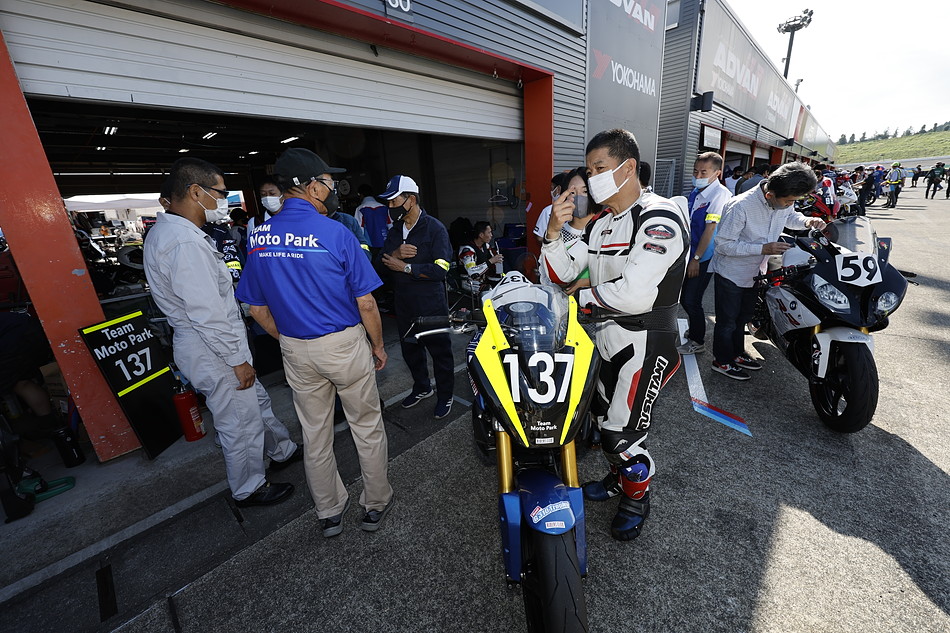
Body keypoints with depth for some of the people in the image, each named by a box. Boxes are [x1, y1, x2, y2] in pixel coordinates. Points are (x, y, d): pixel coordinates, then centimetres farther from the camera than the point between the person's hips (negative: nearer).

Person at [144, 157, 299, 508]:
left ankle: (283, 451, 44)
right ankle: (248, 489, 29)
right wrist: (238, 360, -18)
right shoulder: (186, 243, -25)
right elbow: (207, 314, -27)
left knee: (256, 400, 24)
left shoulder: (166, 230, 9)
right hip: (212, 349, -10)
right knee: (240, 421, 7)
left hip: (203, 342, 10)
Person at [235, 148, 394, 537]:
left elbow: (257, 309, 5)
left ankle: (330, 512, 37)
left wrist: (289, 340, 17)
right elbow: (365, 304, -14)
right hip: (345, 345, -4)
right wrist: (378, 345, 0)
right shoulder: (336, 233, -15)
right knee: (367, 426, 14)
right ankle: (376, 504, 32)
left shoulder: (260, 237, 0)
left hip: (296, 352, 5)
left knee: (315, 434, 18)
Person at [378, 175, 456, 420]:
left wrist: (405, 267, -19)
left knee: (440, 351, 7)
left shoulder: (435, 229, -12)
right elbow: (381, 262, 5)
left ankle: (444, 396, 26)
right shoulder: (395, 230, 10)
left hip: (432, 304, -7)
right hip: (404, 303, 7)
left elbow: (440, 269, -22)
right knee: (410, 349, 19)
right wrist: (396, 254, -16)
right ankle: (422, 388, 41)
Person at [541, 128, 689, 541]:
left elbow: (634, 294, -30)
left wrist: (583, 298, -14)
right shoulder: (600, 223, 9)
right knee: (603, 417, 21)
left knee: (622, 434, -1)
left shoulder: (660, 218, -18)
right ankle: (618, 478, 48)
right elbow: (560, 275, 4)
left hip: (647, 340, -8)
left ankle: (637, 498, 30)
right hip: (608, 334, 8)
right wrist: (553, 230, -12)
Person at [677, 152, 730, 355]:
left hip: (704, 257, -8)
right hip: (691, 253, 8)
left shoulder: (720, 194, -15)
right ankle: (694, 329, 37)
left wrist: (696, 258, -19)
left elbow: (710, 228, -19)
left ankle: (697, 342, 14)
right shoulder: (695, 192, 9)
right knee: (684, 297, 15)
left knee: (691, 300, -4)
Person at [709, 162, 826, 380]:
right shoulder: (741, 206, -30)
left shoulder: (783, 202, -6)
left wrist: (808, 221, -5)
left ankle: (737, 353, 39)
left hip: (753, 272, 8)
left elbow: (790, 217, 17)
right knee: (728, 320, 3)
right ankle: (723, 361, 19)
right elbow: (723, 244, -28)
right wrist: (764, 249, -30)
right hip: (731, 272, -8)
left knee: (743, 316, 21)